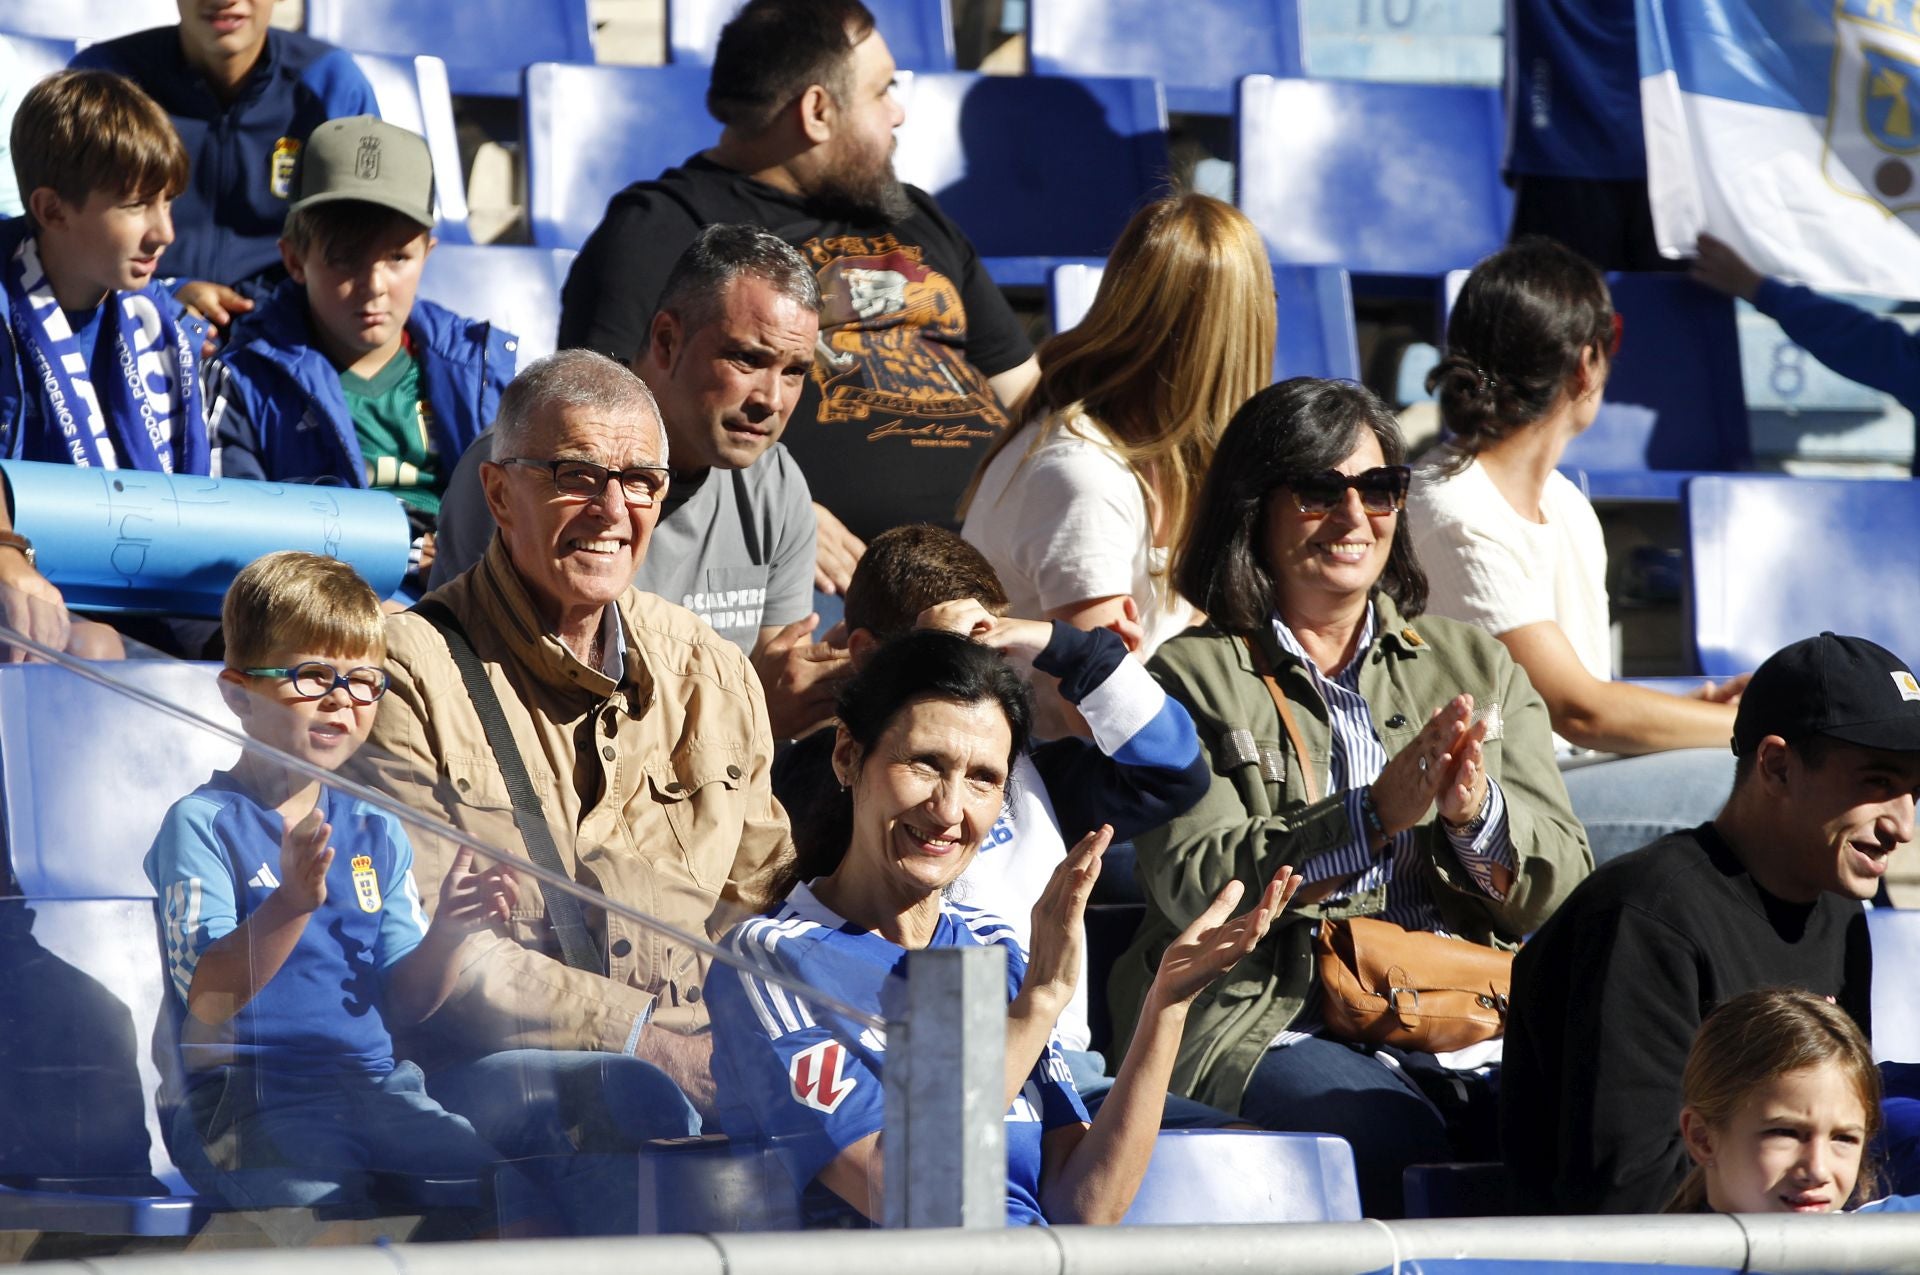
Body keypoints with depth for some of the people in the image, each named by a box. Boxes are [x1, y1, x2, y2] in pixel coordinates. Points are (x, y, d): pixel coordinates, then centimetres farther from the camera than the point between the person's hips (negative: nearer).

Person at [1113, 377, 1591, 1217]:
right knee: (1403, 1140, -35)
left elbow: (1562, 888, 12)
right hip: (1269, 1016, -3)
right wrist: (1377, 813, -18)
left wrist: (1476, 810, -10)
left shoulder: (1474, 668, 21)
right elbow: (1198, 884, -7)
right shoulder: (1192, 678, 9)